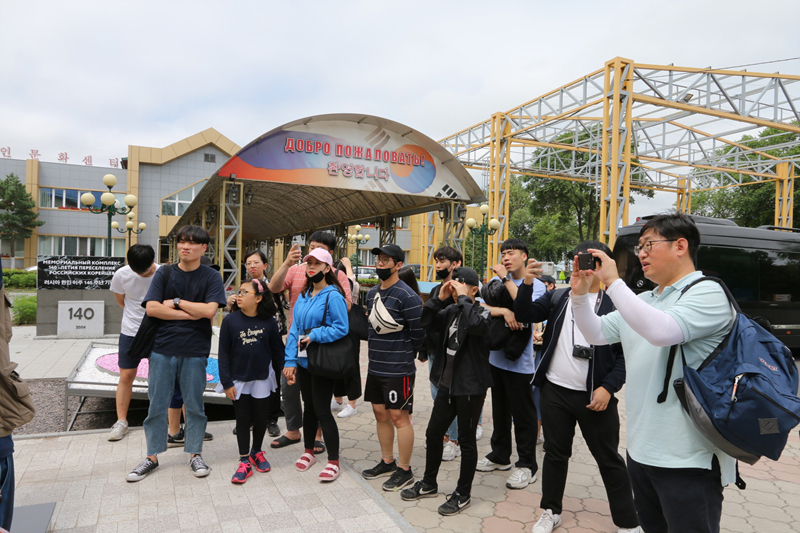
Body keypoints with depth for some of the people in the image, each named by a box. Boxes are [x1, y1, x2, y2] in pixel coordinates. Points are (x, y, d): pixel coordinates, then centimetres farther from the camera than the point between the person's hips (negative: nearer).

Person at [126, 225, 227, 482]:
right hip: (163, 347, 2)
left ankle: (195, 454, 23)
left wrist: (176, 302, -7)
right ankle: (152, 457, 22)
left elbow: (209, 310, -14)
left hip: (194, 351, -2)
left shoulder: (211, 277, 0)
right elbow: (152, 308, -6)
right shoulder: (164, 273, 5)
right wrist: (190, 314, -11)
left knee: (194, 404, 8)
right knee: (157, 405, 8)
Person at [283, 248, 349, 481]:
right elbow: (295, 328, 8)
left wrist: (314, 335, -21)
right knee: (308, 407, 19)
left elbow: (342, 328, -17)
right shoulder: (304, 296, 10)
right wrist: (290, 360, 2)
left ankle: (333, 462, 10)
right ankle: (309, 452, 36)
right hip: (303, 361, 7)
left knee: (322, 410, -3)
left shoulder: (333, 296, -13)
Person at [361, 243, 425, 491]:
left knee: (399, 417, 1)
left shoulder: (407, 296, -16)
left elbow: (419, 333, -13)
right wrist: (377, 351, 14)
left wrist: (404, 356, -1)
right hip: (375, 366, 8)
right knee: (380, 414, 16)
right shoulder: (372, 293, 10)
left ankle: (404, 470, 15)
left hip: (398, 369, -8)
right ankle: (387, 462, 32)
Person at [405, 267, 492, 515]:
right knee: (433, 434, 16)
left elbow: (476, 324, -34)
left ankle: (463, 494, 25)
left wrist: (463, 298, -23)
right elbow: (426, 323, 2)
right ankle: (429, 483, 35)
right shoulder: (450, 310, 7)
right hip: (447, 384, 7)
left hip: (470, 388, -7)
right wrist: (440, 298, -6)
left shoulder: (482, 312, -11)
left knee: (467, 441, 8)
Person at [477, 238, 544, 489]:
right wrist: (504, 311, -25)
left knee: (523, 413, 4)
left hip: (520, 361, -5)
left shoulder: (536, 285, -5)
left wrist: (506, 279, -21)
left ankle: (527, 465, 20)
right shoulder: (496, 281, 6)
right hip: (496, 356, 5)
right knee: (500, 409, 18)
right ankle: (500, 455, 34)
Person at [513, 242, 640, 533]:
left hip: (595, 396, -3)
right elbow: (524, 315, -1)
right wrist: (527, 284, -16)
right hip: (554, 391, 3)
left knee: (609, 460, 10)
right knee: (555, 452, 16)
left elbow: (626, 354, -4)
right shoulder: (557, 297, 6)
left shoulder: (615, 304, -5)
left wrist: (608, 387, -13)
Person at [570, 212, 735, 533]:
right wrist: (580, 293, -1)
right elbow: (596, 334, 13)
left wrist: (613, 282, -24)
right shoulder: (642, 300, 12)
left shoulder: (707, 293, -12)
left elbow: (661, 331, -29)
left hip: (688, 459, -7)